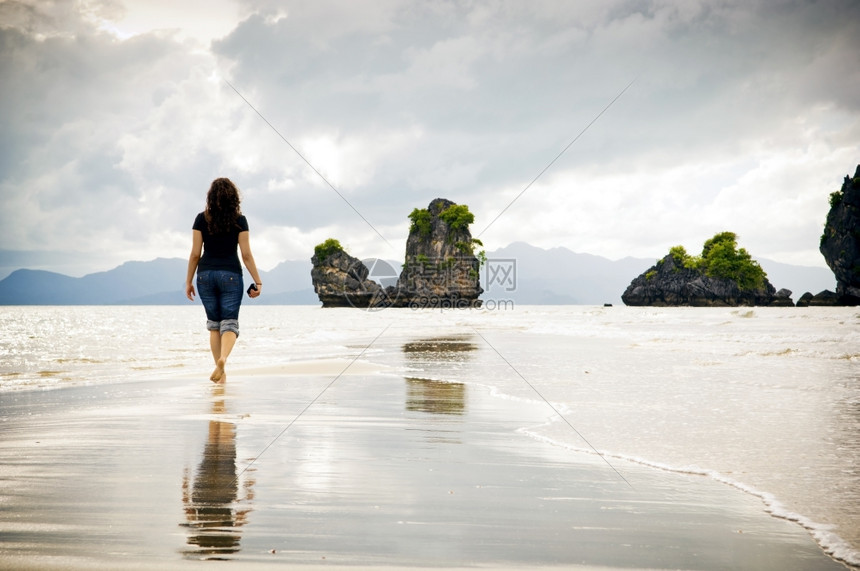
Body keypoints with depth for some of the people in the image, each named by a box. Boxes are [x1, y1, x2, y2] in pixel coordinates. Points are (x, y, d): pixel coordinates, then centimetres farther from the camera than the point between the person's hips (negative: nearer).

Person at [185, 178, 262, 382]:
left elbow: (195, 254, 0)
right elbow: (246, 255, -4)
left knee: (214, 324, 13)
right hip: (231, 274, -2)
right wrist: (257, 281, 1)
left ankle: (220, 370, 11)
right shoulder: (239, 220, -2)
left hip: (206, 273, 2)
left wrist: (188, 281, 8)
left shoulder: (202, 219, 1)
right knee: (229, 323, -1)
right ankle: (223, 359, -30)